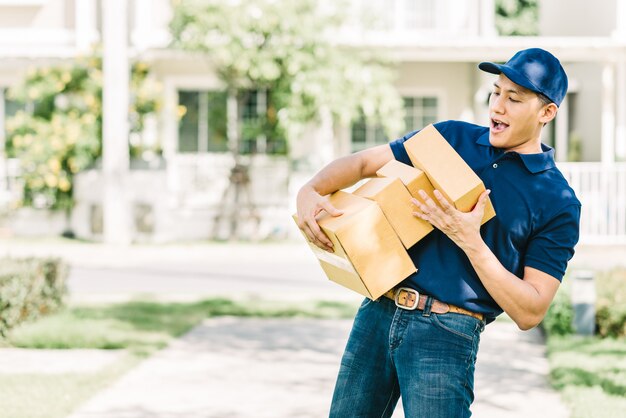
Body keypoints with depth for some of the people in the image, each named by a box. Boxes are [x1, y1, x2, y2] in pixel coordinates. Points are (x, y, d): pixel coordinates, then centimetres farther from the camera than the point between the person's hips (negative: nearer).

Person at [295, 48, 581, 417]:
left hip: (446, 335, -4)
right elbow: (362, 163, 14)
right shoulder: (453, 137, 11)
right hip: (378, 313, 5)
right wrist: (311, 190, -7)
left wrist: (470, 241, -17)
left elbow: (531, 312, -8)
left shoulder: (559, 203, -3)